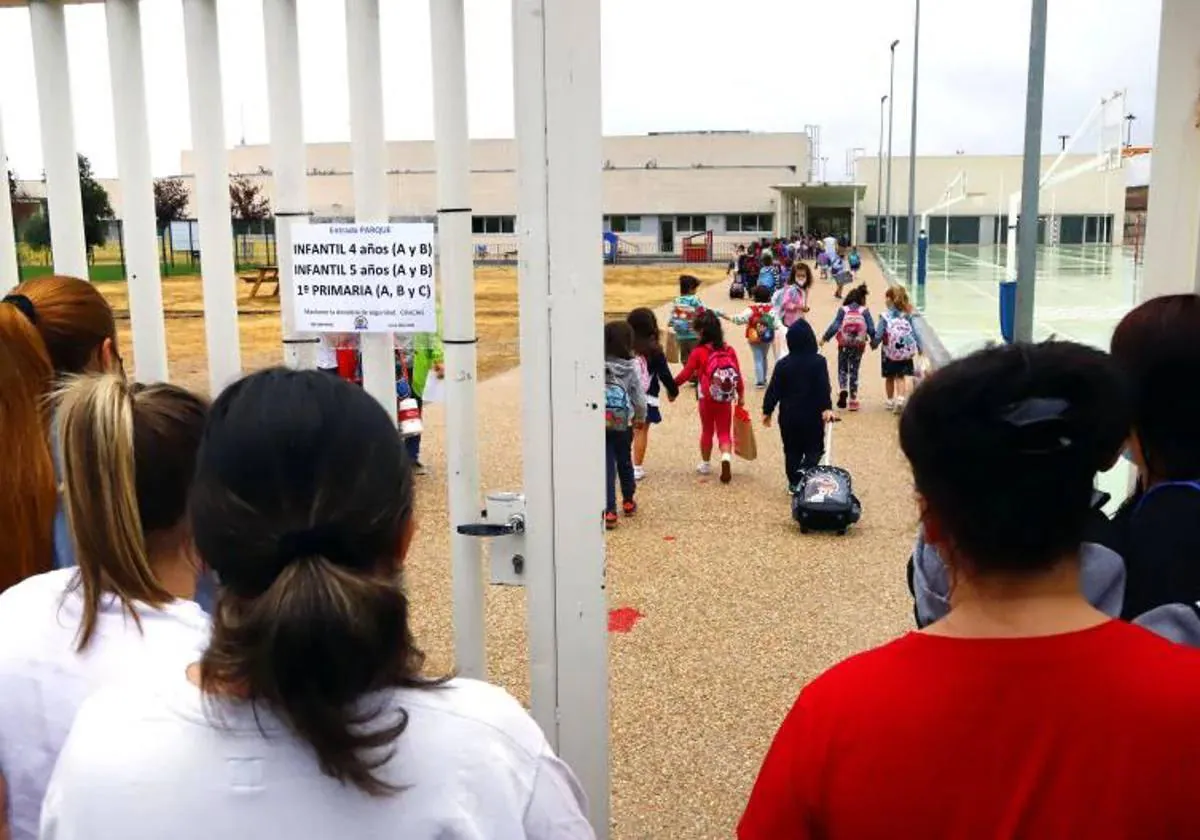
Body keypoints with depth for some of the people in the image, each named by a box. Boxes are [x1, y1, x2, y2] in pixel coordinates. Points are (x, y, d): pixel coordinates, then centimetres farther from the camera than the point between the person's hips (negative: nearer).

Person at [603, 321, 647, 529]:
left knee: (607, 465, 2)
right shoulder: (631, 367, -8)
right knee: (625, 461, 20)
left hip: (600, 423, -1)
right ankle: (628, 502, 37)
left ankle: (609, 511, -4)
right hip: (624, 424, 1)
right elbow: (639, 397, -3)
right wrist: (641, 418, 14)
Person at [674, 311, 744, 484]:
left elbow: (686, 374, -8)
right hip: (725, 400, 1)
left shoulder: (699, 352, -12)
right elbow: (738, 374, -1)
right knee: (724, 432, 8)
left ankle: (706, 464, 27)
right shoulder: (729, 350, -3)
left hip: (706, 399, -1)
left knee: (707, 431, 16)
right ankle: (726, 457, -19)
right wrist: (741, 395, 9)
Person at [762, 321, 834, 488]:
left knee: (792, 450, 13)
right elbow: (824, 388, -15)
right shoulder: (818, 361, -8)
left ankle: (794, 483, 15)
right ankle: (805, 470, -16)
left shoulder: (782, 364, -2)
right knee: (815, 448, 9)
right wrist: (827, 408, -15)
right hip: (812, 416, -2)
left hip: (789, 416, 2)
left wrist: (767, 411, 7)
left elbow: (774, 390, 0)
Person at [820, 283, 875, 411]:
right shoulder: (865, 311, -3)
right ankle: (853, 399, 11)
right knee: (854, 372, 11)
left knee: (842, 370, 13)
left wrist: (825, 338, 1)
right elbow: (871, 329, -7)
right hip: (858, 345, 1)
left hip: (844, 345, -1)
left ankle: (842, 390, -14)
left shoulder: (843, 310, -4)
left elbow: (834, 326, -8)